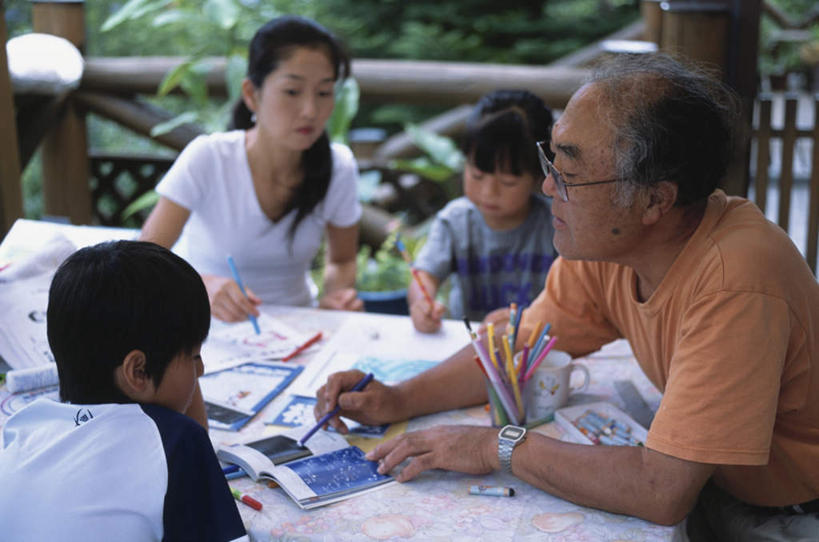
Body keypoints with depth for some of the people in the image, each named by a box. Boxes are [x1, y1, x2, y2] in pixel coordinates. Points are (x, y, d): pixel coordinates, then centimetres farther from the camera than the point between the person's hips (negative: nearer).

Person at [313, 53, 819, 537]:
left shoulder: (736, 282, -34)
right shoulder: (605, 241, -12)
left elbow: (661, 492, -35)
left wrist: (499, 445, -26)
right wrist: (400, 399, -9)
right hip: (704, 483, 5)